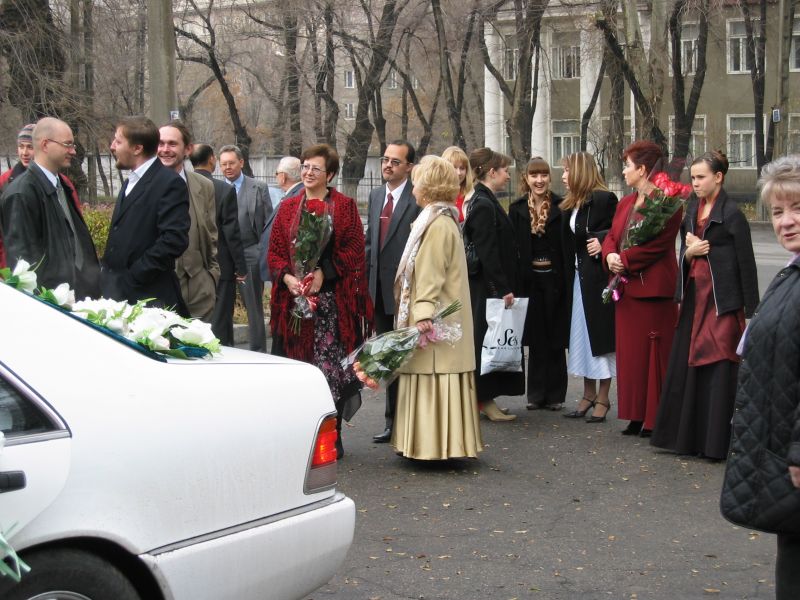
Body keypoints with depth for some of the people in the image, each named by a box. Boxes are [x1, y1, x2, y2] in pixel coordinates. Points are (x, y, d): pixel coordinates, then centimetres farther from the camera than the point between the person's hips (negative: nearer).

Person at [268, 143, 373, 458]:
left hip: (332, 299, -3)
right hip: (294, 297, 3)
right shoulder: (287, 207, 13)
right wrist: (287, 277, -9)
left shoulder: (344, 206, 4)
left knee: (331, 366, -5)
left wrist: (322, 273, -15)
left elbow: (353, 249, -3)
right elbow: (275, 251, 10)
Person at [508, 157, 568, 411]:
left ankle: (555, 394, 12)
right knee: (535, 338, 6)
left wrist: (567, 279, -10)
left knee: (555, 337, 4)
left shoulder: (561, 206, -1)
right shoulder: (517, 209, 5)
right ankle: (536, 393, 13)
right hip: (530, 279, 1)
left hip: (555, 278, -1)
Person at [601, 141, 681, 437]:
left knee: (654, 355, -3)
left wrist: (625, 260, -13)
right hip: (626, 288, 8)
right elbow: (612, 237, 15)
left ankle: (656, 420, 5)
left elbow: (658, 243, -18)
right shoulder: (626, 203, 17)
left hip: (653, 288, -8)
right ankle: (637, 416, 18)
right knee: (630, 354, 10)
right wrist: (611, 255, -6)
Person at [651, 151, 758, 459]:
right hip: (694, 297, 7)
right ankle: (686, 436, 18)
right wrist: (689, 252, -6)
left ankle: (717, 441, 4)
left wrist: (750, 310, -12)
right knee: (686, 366, 8)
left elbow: (746, 263, -10)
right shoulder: (691, 211, 12)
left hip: (723, 301, -7)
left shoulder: (731, 214, -8)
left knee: (720, 370, -4)